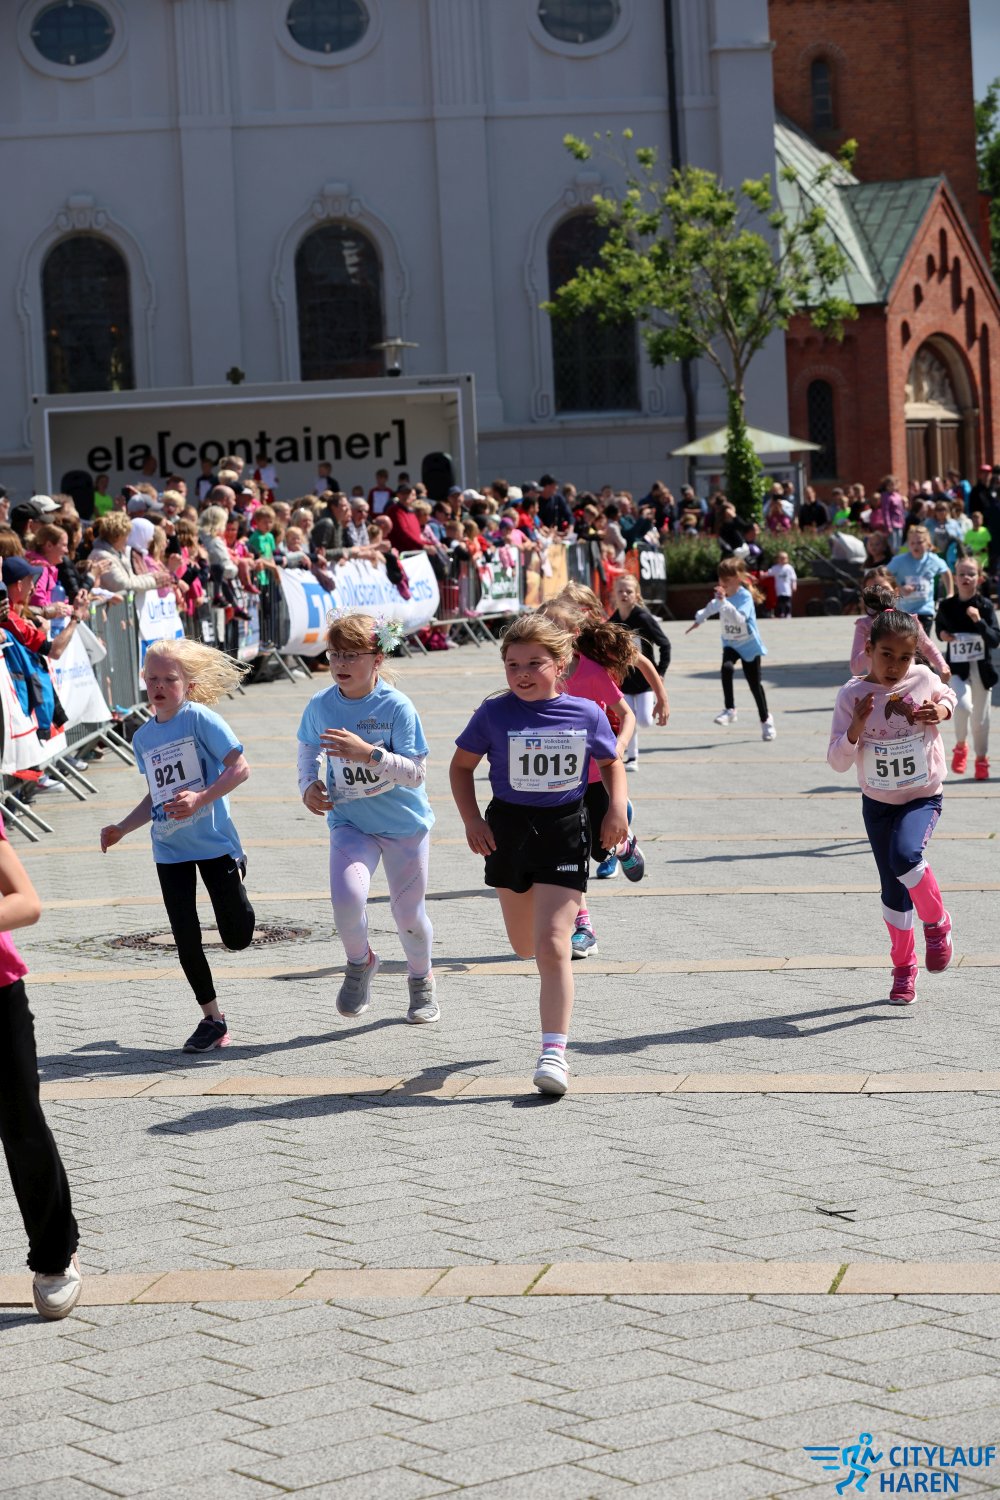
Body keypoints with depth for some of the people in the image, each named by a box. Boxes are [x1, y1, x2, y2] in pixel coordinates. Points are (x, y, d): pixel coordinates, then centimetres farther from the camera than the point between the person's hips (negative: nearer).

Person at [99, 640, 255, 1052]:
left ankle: (237, 873, 37)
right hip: (170, 848, 5)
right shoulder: (143, 738, 7)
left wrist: (200, 799, -26)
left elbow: (239, 767, -15)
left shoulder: (199, 718, -12)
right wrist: (121, 829, 8)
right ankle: (212, 1020, 14)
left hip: (213, 840, -5)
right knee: (186, 938, 0)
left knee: (237, 937, 4)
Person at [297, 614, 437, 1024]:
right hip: (349, 822, 2)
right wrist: (309, 786, -4)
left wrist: (369, 753, -32)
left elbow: (416, 773, -20)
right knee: (347, 898, -22)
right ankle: (360, 963, 10)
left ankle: (421, 980, 39)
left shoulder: (397, 707, -17)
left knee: (408, 912, 8)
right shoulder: (320, 706, -6)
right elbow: (307, 750, 14)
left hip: (404, 822, -2)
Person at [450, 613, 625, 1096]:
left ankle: (554, 1052, -9)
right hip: (509, 828, 2)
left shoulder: (586, 714, -4)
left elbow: (611, 762, 12)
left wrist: (617, 808, -3)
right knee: (525, 946, 16)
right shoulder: (494, 714, -6)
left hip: (565, 830, -2)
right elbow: (462, 765, 5)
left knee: (552, 946, -12)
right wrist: (472, 820, -6)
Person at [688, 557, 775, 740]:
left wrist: (724, 601, -46)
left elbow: (740, 619, -40)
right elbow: (711, 608, 21)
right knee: (726, 668, -28)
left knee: (754, 684, 4)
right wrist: (698, 620, 36)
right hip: (730, 644, 4)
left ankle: (766, 720, 24)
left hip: (749, 646, -4)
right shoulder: (721, 596, -4)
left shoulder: (745, 597, -22)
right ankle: (729, 710, -22)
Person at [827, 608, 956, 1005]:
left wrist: (941, 710, -9)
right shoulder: (853, 695, -14)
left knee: (905, 855, -30)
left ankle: (937, 924, -4)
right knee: (893, 889, 9)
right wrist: (856, 727, -32)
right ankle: (903, 968, 27)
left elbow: (947, 697, 14)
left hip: (922, 797, -2)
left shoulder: (923, 679, -11)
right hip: (877, 803, 2)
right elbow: (838, 761, -14)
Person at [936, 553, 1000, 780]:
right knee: (963, 705, -25)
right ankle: (960, 746, 2)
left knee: (980, 717, 11)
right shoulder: (946, 606, -4)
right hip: (957, 669, -1)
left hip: (981, 668, 1)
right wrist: (942, 635, -5)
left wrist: (979, 621, -26)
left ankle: (982, 758, 34)